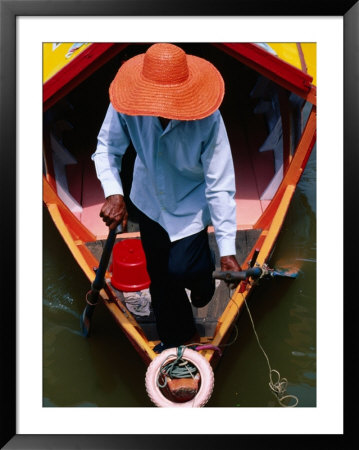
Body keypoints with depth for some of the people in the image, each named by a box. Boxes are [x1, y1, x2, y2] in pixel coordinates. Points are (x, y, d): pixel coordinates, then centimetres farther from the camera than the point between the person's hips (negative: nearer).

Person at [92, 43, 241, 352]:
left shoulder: (208, 120, -32)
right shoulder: (127, 105, -26)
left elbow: (220, 186, -29)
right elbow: (107, 148, -13)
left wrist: (227, 250, -30)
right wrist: (113, 194, -32)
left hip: (191, 200, -3)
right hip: (150, 197, 4)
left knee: (181, 268, -17)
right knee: (158, 272, 15)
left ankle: (202, 271, 26)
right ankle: (178, 335, 41)